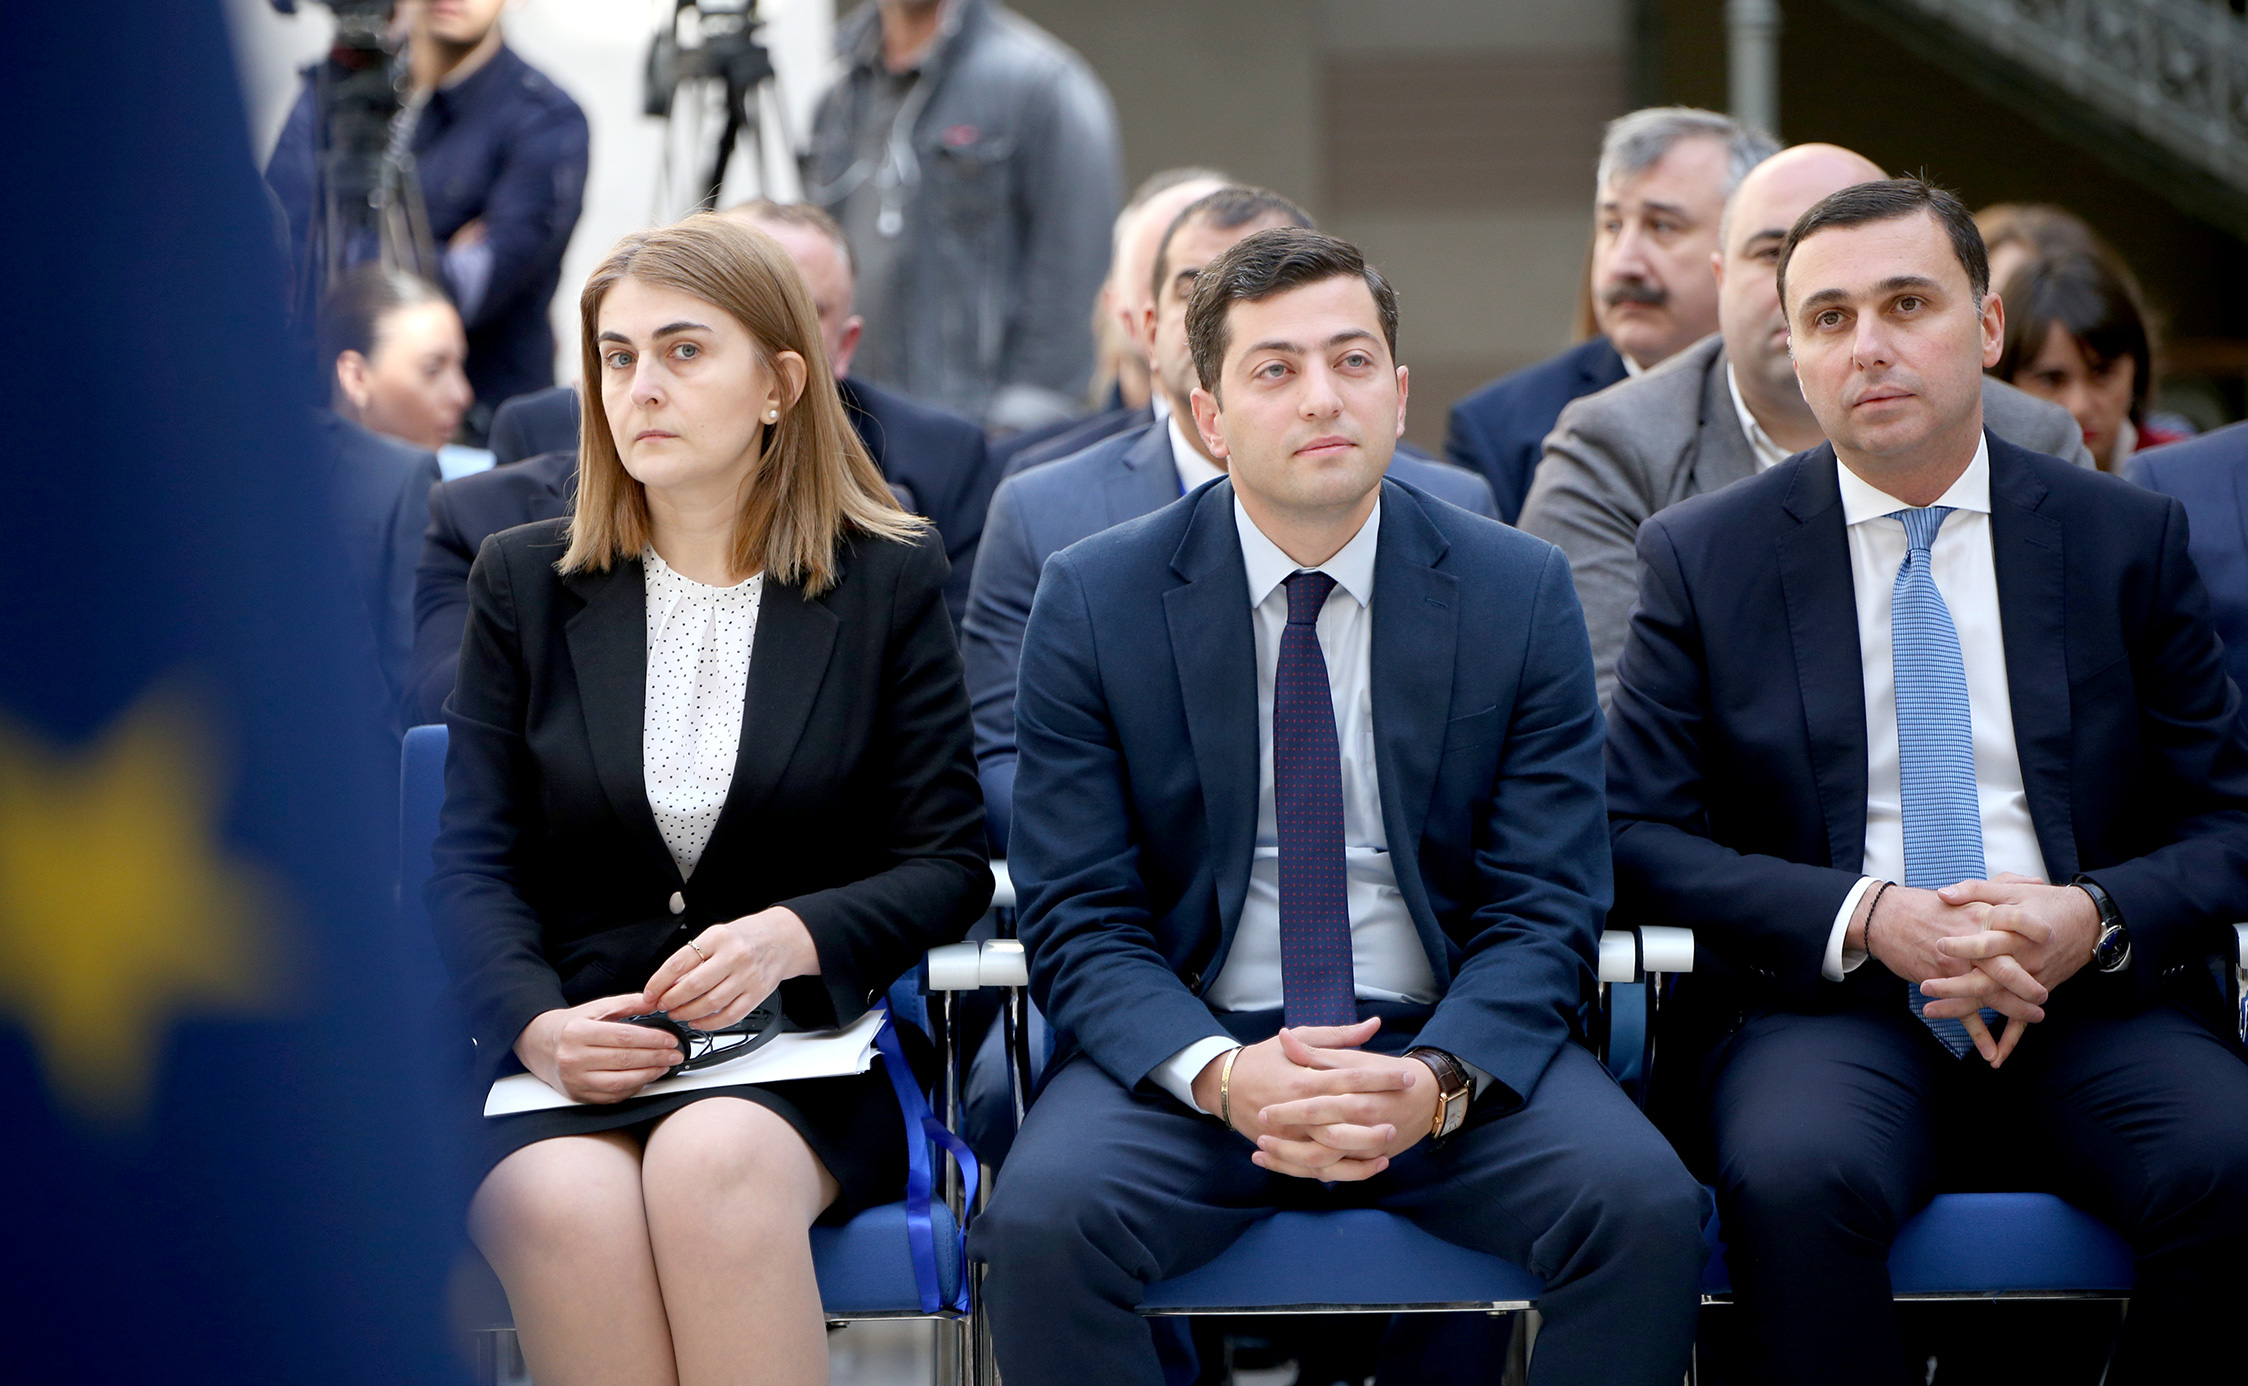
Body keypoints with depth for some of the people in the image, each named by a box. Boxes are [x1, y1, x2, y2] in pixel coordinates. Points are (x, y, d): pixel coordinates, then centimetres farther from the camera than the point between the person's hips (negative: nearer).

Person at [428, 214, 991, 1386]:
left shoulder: (890, 583, 8)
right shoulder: (524, 582, 12)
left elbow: (948, 863, 5)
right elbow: (472, 862, 7)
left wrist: (795, 936, -15)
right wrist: (536, 1025, -14)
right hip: (564, 1071, 1)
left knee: (712, 1165, -36)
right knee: (572, 1205, -34)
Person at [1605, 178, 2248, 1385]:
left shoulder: (2126, 539, 12)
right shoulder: (1702, 558, 9)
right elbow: (1636, 835, 2)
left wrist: (2095, 919, -11)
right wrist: (1866, 918, -13)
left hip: (2088, 1006, 1)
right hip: (1827, 1003, -1)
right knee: (1796, 1177, -35)